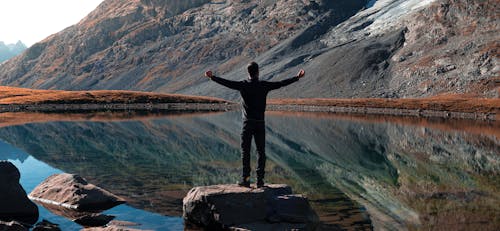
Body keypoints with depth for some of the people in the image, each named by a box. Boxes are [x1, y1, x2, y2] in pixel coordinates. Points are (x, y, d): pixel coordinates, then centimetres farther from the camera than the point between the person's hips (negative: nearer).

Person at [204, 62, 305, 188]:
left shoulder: (242, 85, -2)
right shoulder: (264, 85, 0)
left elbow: (227, 83, 1)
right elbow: (281, 83, 4)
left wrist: (212, 77, 14)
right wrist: (297, 77, 13)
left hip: (248, 123, -1)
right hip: (260, 123, 1)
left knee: (245, 151, 4)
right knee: (261, 151, 6)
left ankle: (246, 178, 0)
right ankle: (260, 180, 4)